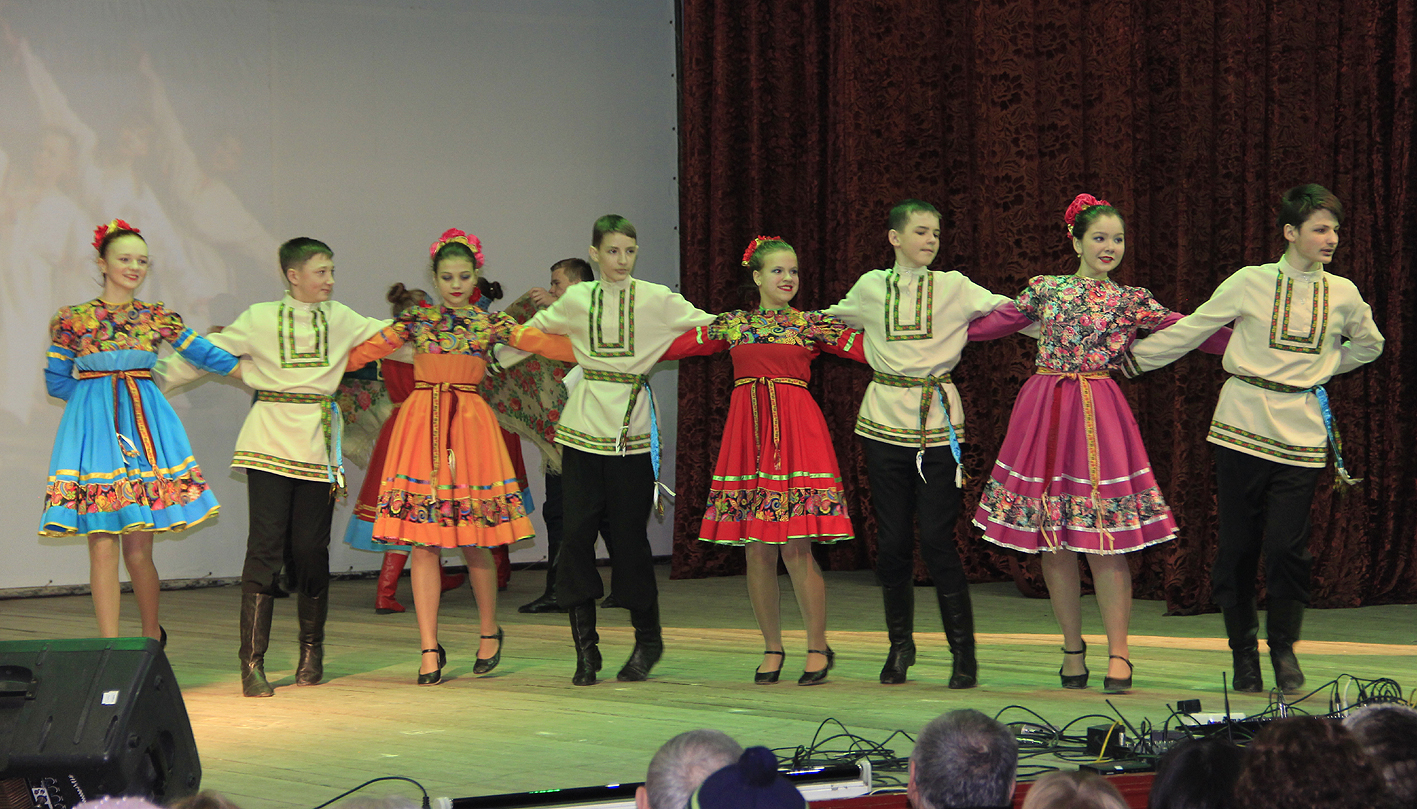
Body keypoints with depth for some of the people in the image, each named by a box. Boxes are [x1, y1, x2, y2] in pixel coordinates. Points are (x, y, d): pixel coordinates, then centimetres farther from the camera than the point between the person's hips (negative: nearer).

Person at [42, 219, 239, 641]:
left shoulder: (158, 317, 10)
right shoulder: (72, 319, 5)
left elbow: (209, 357, 11)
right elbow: (57, 381, 10)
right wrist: (97, 395, 3)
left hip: (146, 427, 1)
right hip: (93, 430, -1)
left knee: (138, 549, 0)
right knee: (102, 545, -5)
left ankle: (152, 636, 20)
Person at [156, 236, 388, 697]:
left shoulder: (342, 320, 11)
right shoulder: (260, 319, 4)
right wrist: (155, 377, 3)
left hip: (318, 445, 3)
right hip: (270, 442, -2)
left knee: (312, 547, 2)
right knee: (266, 544, -8)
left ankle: (311, 653, 21)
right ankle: (252, 662, -6)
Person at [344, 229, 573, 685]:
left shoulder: (490, 323, 8)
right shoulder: (415, 319, 9)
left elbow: (543, 344, 1)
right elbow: (364, 352, 9)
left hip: (470, 425, -1)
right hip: (422, 422, 1)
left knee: (474, 540, 2)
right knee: (424, 541, -2)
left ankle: (490, 633, 24)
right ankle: (430, 650, 3)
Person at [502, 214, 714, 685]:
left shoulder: (655, 299, 1)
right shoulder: (578, 300, 9)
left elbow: (708, 327, 3)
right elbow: (534, 332, 26)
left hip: (633, 433, -2)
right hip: (584, 429, 2)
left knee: (628, 536, -1)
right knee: (577, 532, -3)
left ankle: (648, 640, 18)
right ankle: (585, 647, 6)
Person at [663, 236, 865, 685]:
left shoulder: (812, 325, 6)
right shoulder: (732, 325, 12)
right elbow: (672, 345, 15)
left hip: (796, 430, -3)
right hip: (748, 431, 3)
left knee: (796, 548, -8)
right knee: (757, 549, 3)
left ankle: (818, 646, 6)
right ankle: (772, 648, 16)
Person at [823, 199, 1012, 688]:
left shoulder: (953, 287, 3)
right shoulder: (871, 288, 8)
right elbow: (832, 320, 28)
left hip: (938, 421, -2)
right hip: (884, 419, 2)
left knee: (937, 537, -8)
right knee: (892, 538, 4)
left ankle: (963, 651, 2)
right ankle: (900, 645, 21)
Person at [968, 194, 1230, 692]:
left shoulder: (1132, 302, 7)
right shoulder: (1044, 289, 11)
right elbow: (992, 323, 19)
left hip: (1097, 414, -2)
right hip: (1044, 409, 2)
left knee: (1103, 537, -7)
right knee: (1051, 539, 4)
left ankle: (1118, 654, 0)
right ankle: (1072, 648, 16)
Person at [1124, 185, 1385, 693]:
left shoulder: (1343, 294, 5)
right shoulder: (1251, 283, -2)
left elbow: (1369, 345, 26)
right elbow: (1190, 331, 7)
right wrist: (1131, 358, 9)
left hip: (1301, 432, 1)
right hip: (1243, 422, -1)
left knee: (1287, 545, -7)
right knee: (1238, 542, 2)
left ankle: (1283, 644, 15)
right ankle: (1243, 650, 17)